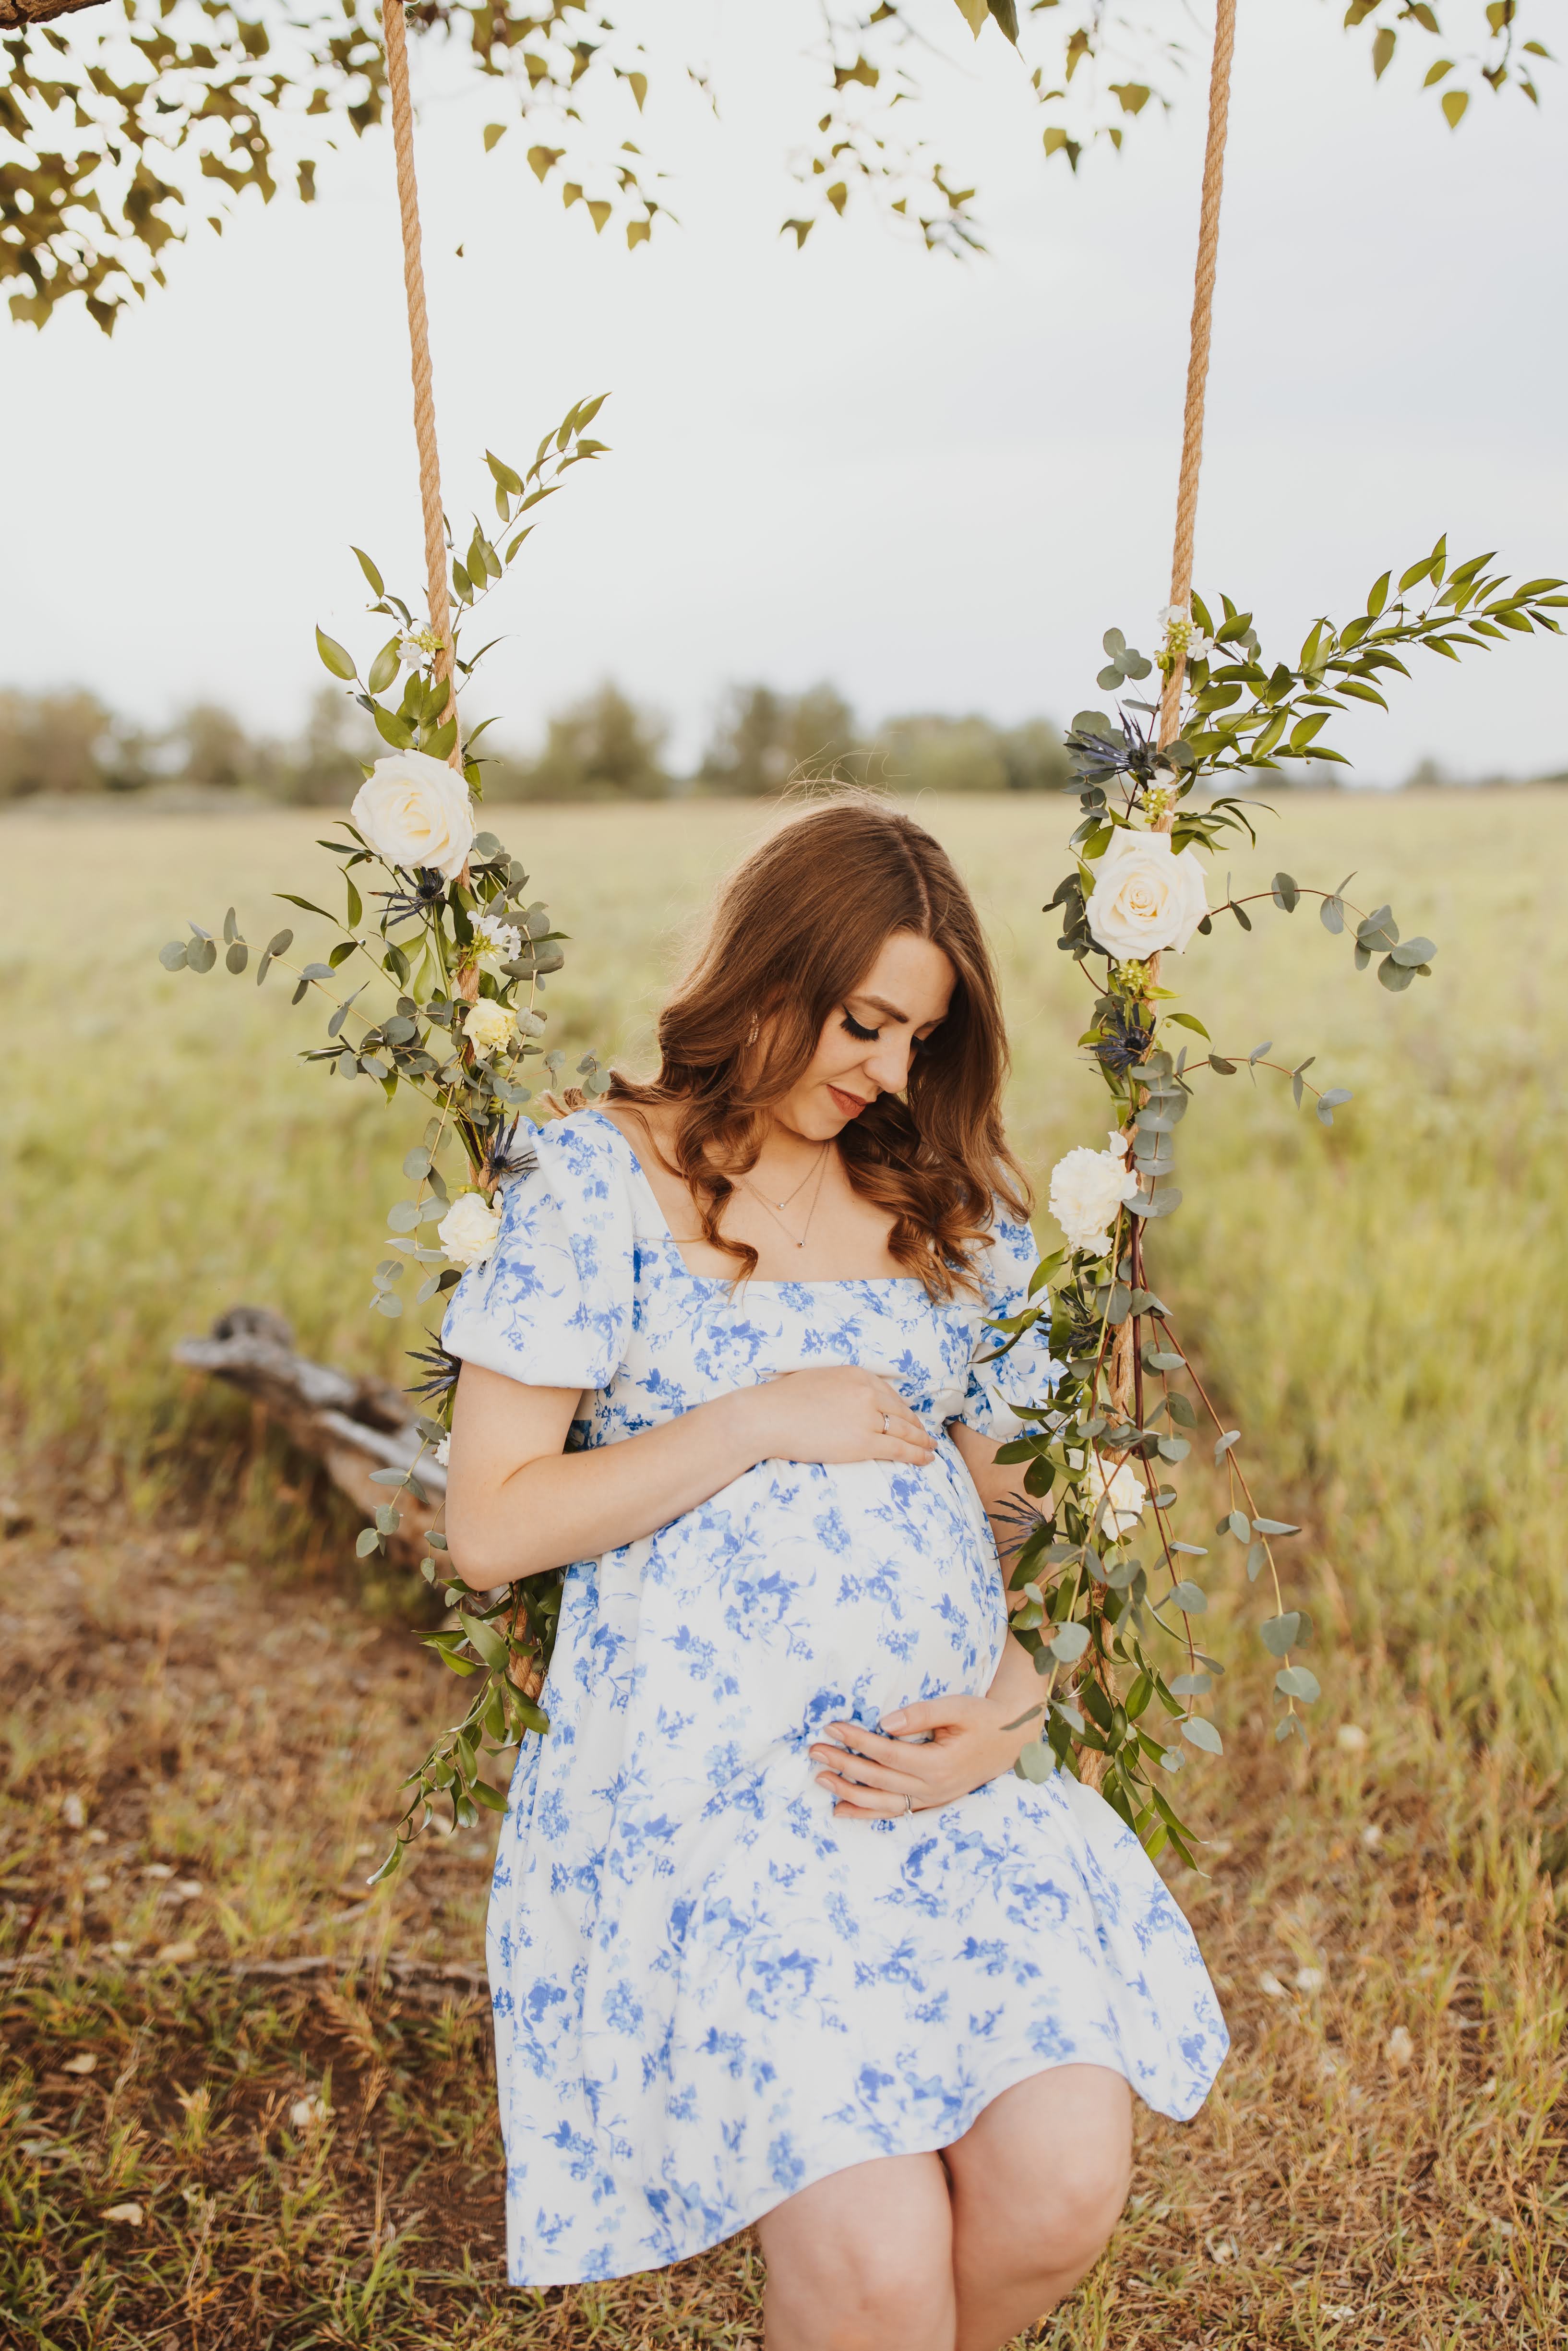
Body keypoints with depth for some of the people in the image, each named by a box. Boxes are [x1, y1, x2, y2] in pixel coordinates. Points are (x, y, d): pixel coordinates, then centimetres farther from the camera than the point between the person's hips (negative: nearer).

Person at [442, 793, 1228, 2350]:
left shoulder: (951, 1206, 12)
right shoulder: (600, 1181, -2)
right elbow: (490, 1526, -5)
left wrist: (1008, 1713, -1)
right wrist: (755, 1421, -11)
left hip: (940, 1779, 4)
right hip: (693, 1795, -3)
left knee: (1063, 2184, -15)